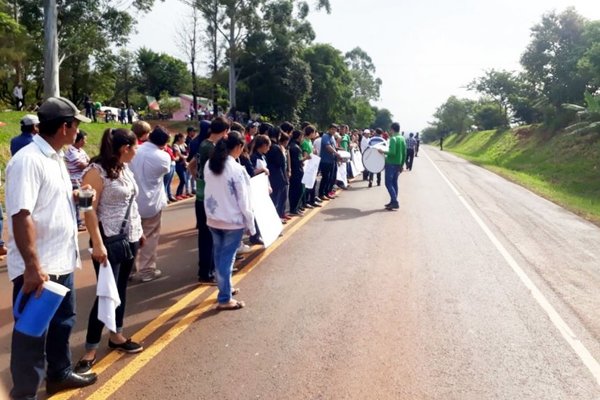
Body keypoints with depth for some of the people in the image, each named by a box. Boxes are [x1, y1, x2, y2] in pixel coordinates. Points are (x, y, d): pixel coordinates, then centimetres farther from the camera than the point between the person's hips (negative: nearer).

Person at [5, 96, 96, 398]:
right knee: (32, 333, 6)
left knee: (63, 321, 23)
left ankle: (59, 373, 42)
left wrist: (76, 195, 7)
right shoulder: (28, 160, -20)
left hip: (61, 261, 9)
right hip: (37, 267, -9)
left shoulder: (54, 157, 10)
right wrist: (32, 266, -29)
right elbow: (21, 215, -27)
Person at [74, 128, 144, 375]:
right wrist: (97, 244, -21)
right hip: (109, 241, -7)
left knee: (121, 288, 15)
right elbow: (90, 210, -17)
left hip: (129, 239, 7)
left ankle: (116, 336, 29)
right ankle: (91, 349, 10)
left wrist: (139, 231, 16)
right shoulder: (97, 171, -14)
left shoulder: (125, 169, 8)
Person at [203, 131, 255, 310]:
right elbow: (243, 200, -15)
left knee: (219, 256, 18)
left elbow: (209, 191, 7)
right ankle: (224, 299, 11)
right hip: (233, 221, -6)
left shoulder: (209, 165, 1)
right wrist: (251, 224, -7)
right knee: (227, 258, 2)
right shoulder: (237, 169, -19)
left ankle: (225, 288, 34)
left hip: (213, 218, 7)